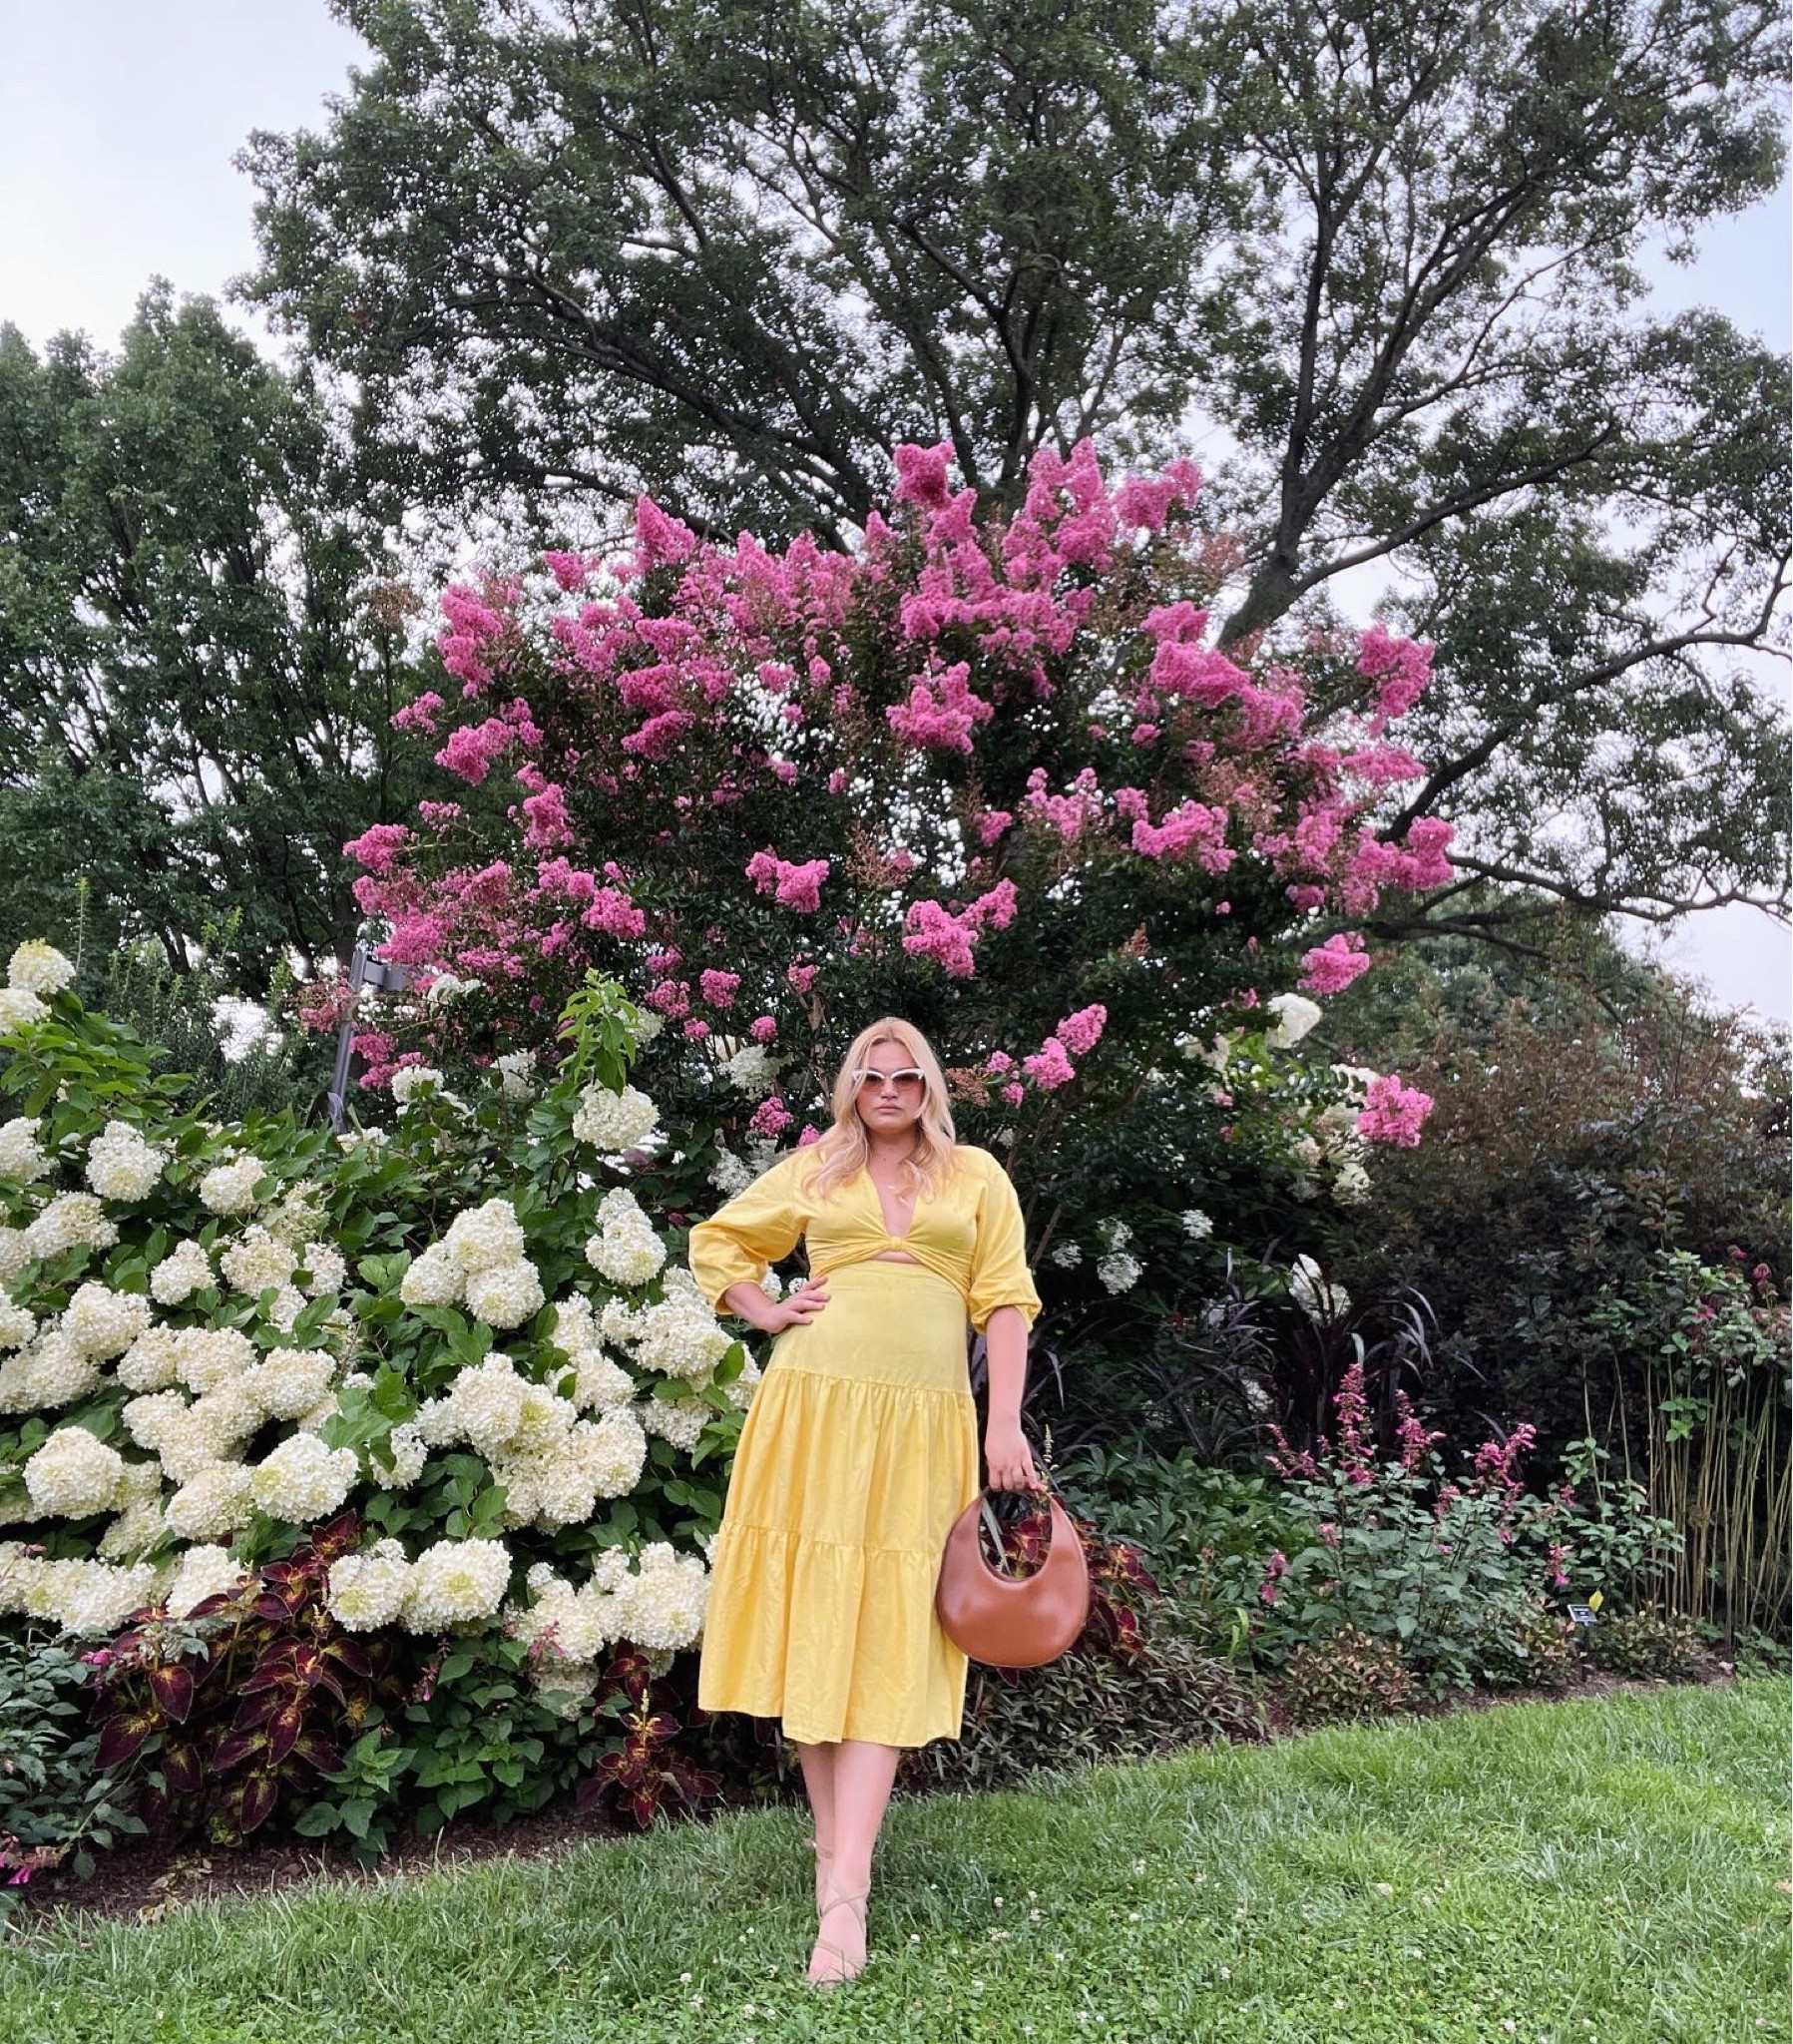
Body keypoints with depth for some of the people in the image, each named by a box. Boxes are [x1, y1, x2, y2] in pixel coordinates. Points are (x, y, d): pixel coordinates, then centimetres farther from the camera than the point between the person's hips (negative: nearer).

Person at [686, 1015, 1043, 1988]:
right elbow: (715, 1241, 22)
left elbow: (1005, 1302, 7)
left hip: (921, 1425, -1)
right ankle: (832, 1838, 20)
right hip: (811, 1409, 2)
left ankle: (846, 1891, -6)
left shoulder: (976, 1175, 11)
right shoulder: (814, 1172, 13)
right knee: (810, 1616, 5)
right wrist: (768, 1314, 7)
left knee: (885, 1639, -4)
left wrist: (1006, 1424, -2)